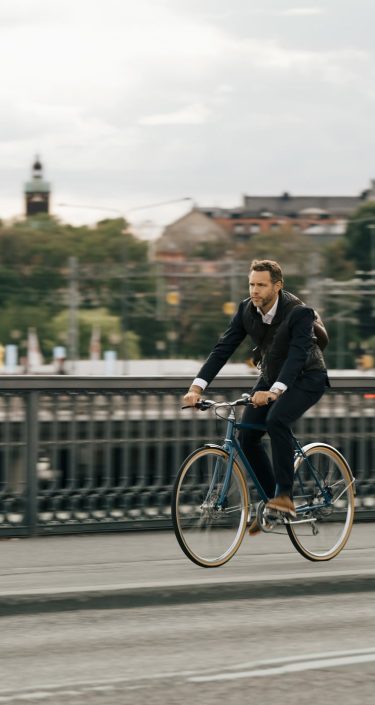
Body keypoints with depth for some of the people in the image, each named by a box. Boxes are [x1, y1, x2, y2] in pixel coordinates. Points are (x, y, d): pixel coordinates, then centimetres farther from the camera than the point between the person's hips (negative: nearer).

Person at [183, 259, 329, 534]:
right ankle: (271, 502, 8)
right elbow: (223, 348, -15)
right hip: (272, 376, 6)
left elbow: (297, 356, -39)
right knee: (247, 436, -8)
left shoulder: (299, 313, -29)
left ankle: (285, 496, -25)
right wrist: (197, 387, -26)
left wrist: (274, 392, -54)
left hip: (306, 377, -6)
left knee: (276, 420, -33)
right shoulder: (247, 309, -12)